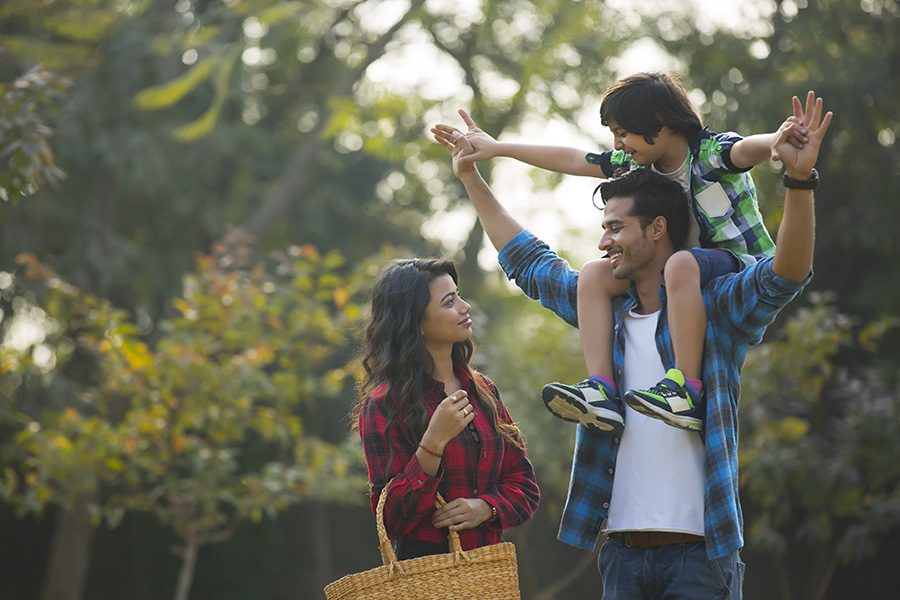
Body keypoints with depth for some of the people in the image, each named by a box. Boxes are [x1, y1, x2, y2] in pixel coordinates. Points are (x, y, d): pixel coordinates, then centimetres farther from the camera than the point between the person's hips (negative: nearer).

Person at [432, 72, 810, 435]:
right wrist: (498, 148, 18)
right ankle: (601, 391, -23)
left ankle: (687, 391, -39)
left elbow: (746, 149, -39)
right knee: (595, 273, -6)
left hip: (741, 263, -8)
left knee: (681, 264, -39)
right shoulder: (636, 163, 6)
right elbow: (572, 160, 14)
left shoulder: (711, 152, -17)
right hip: (679, 271, 8)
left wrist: (776, 141, -63)